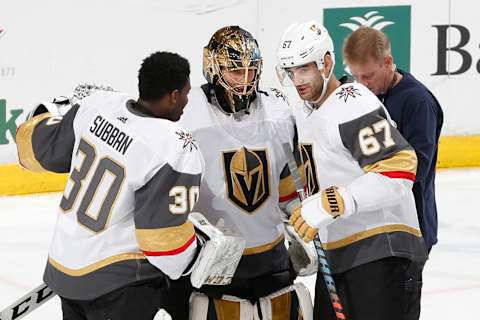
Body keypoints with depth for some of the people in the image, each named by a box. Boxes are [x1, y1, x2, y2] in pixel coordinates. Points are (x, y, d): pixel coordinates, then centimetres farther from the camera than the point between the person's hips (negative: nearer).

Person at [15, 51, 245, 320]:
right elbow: (164, 235, -21)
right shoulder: (178, 152, -23)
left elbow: (39, 148, 7)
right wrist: (202, 254, -2)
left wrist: (55, 111, 27)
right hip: (120, 284, -7)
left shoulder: (98, 103, -6)